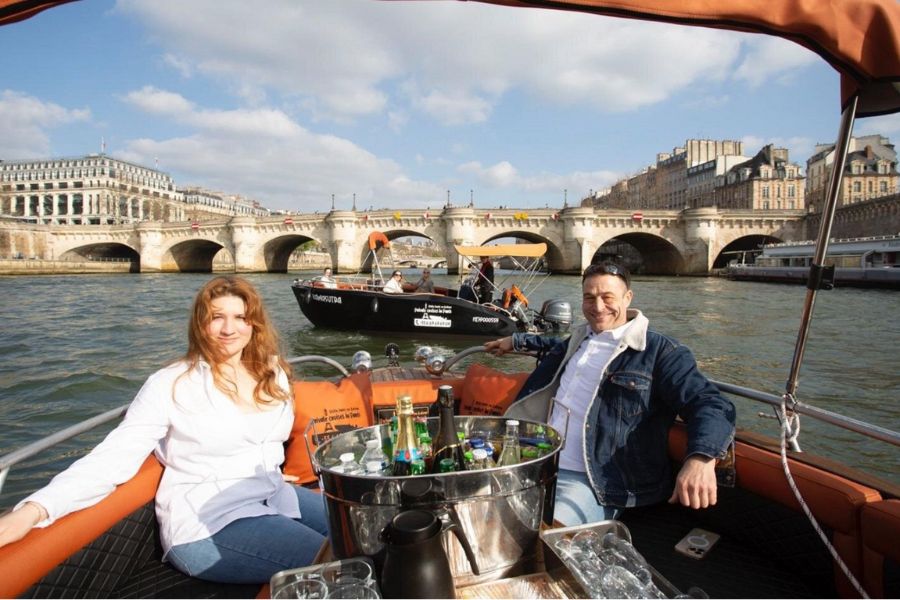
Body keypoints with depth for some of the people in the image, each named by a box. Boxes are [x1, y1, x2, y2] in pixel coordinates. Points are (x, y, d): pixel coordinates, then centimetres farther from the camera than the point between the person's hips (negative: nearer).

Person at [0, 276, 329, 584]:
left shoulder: (273, 372, 5)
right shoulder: (172, 384, -10)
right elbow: (115, 456, -15)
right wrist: (33, 510, -26)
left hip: (273, 496, 6)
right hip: (207, 524, -6)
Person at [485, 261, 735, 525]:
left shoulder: (660, 351, -3)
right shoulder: (580, 338, 18)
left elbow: (710, 403, -12)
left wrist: (701, 458, -31)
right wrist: (516, 341, 47)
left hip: (592, 484, -6)